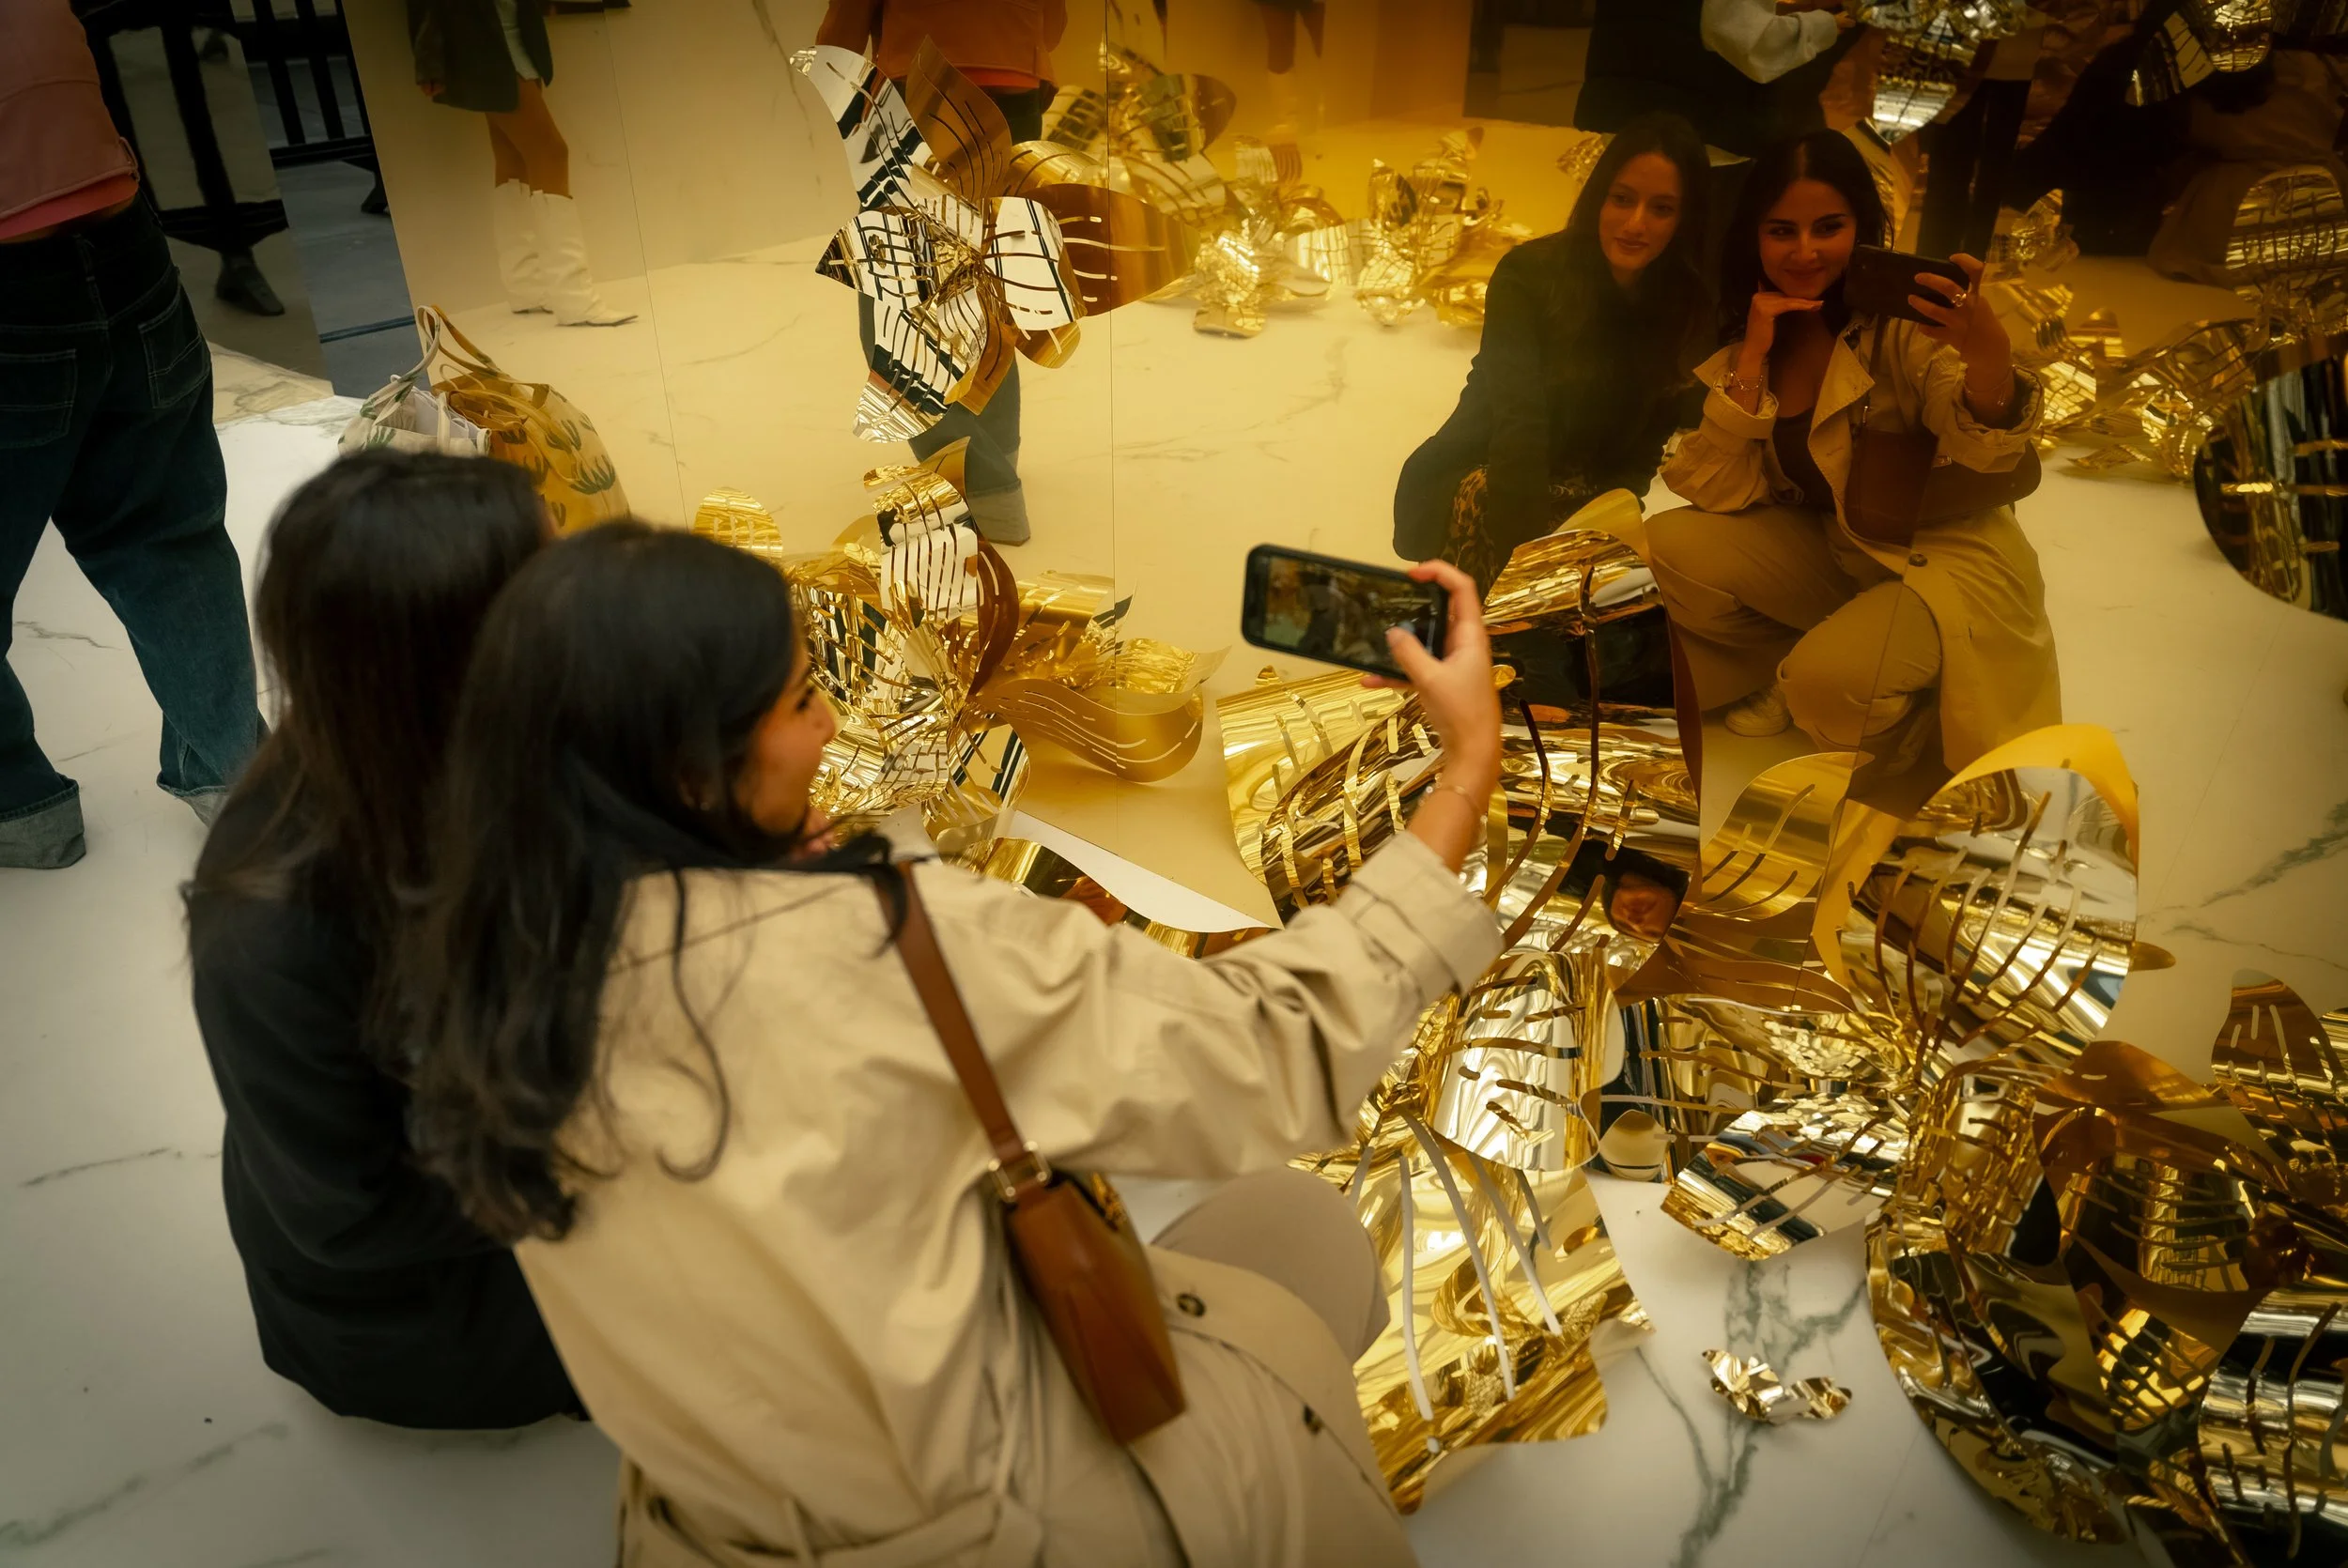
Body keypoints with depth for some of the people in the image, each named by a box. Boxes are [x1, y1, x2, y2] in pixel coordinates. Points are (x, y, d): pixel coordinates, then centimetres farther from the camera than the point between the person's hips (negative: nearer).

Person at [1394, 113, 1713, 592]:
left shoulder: (1690, 303, -2)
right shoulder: (1529, 273, -15)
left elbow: (1644, 443, 0)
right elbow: (1518, 424, -26)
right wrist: (1526, 560, -36)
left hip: (1592, 495, 3)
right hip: (1487, 476, -3)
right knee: (1482, 500, -36)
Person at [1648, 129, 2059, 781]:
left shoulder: (1901, 318, -17)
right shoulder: (1739, 329, -3)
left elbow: (1986, 453, -29)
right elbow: (1719, 494, -10)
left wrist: (1988, 352, -50)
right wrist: (1754, 354, -19)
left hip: (1945, 556, -5)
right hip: (1830, 550, 5)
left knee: (1831, 684, -31)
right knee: (1675, 547, -16)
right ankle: (1780, 675, 7)